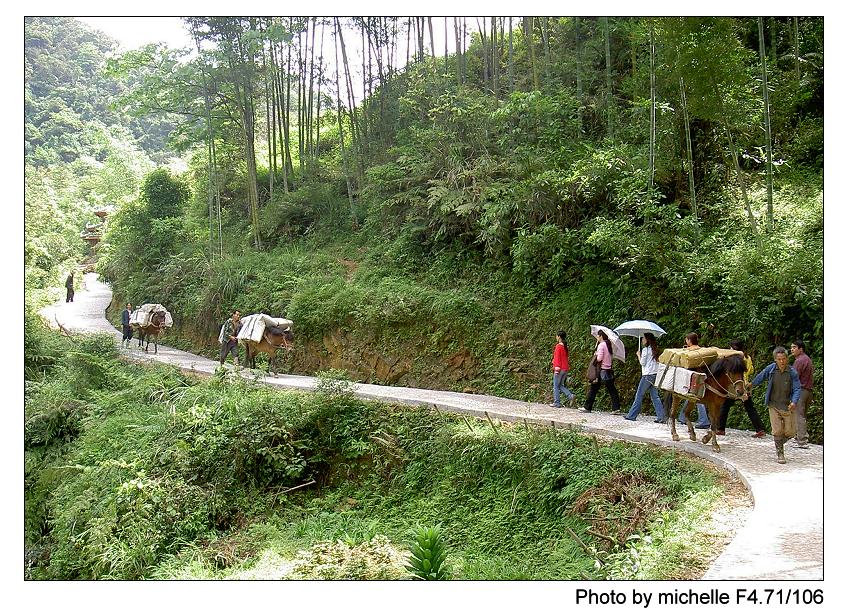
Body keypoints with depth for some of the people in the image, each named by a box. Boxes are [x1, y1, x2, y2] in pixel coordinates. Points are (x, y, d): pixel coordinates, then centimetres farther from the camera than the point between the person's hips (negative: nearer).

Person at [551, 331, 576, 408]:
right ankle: (571, 396, -2)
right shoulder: (566, 346, 11)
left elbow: (557, 358, -14)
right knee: (561, 385, 15)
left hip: (560, 369, -8)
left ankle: (557, 403, 2)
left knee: (556, 386, 1)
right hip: (566, 369, 8)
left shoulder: (558, 346, -12)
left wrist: (557, 369, -14)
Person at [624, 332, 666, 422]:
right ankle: (661, 417, -3)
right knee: (655, 396, 5)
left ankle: (632, 415, 4)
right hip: (655, 374, 7)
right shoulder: (655, 350, 14)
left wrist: (638, 355, 7)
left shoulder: (645, 349, -8)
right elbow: (657, 362, 15)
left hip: (648, 375, -7)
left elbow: (642, 363, -8)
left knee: (639, 395, 0)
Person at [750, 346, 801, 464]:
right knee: (777, 431, -3)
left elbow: (797, 389, -8)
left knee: (790, 431, 4)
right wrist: (752, 384, 29)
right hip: (773, 405, 0)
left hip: (787, 406, 0)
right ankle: (780, 454, 8)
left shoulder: (792, 372, -11)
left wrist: (794, 402, -24)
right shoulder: (770, 369, -7)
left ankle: (779, 443, 34)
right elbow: (760, 377, 12)